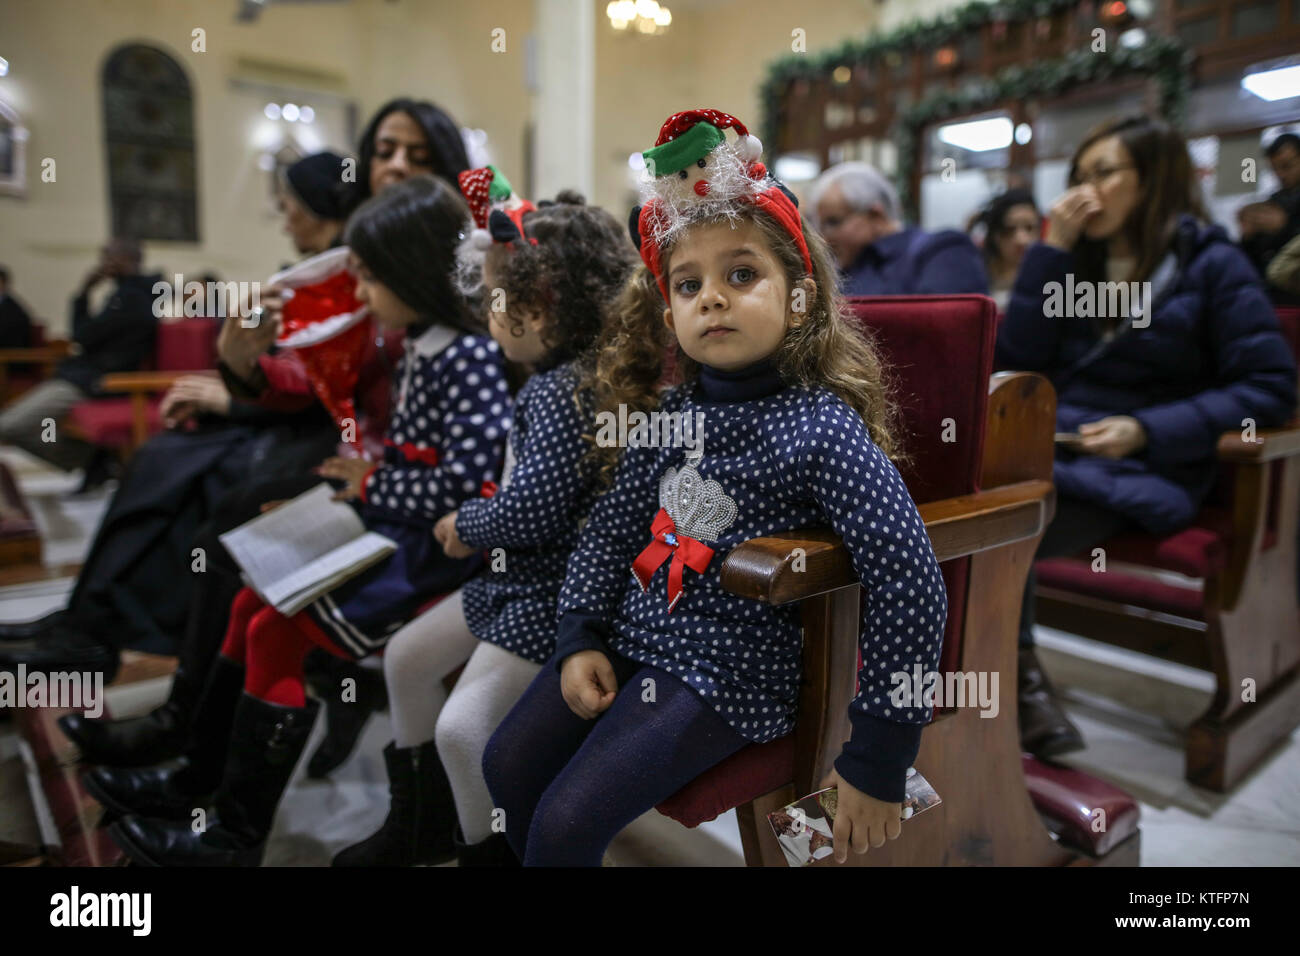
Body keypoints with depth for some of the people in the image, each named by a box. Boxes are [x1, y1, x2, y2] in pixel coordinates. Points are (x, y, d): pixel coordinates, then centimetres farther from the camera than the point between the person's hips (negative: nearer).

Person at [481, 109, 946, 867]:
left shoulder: (823, 428, -19)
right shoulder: (668, 414, 1)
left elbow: (912, 586, -22)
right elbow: (610, 529, 10)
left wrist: (878, 758, -18)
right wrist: (581, 638, -2)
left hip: (730, 671, -6)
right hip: (630, 635, 7)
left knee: (566, 824, -11)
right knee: (508, 764, 10)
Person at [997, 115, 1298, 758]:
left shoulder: (1210, 264, 5)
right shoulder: (1078, 261, 20)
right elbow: (1016, 358, 8)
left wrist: (1147, 431, -14)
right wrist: (1052, 248, 5)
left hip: (1136, 470, -5)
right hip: (1041, 444, 5)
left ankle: (1017, 679, -11)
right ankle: (1021, 684, -14)